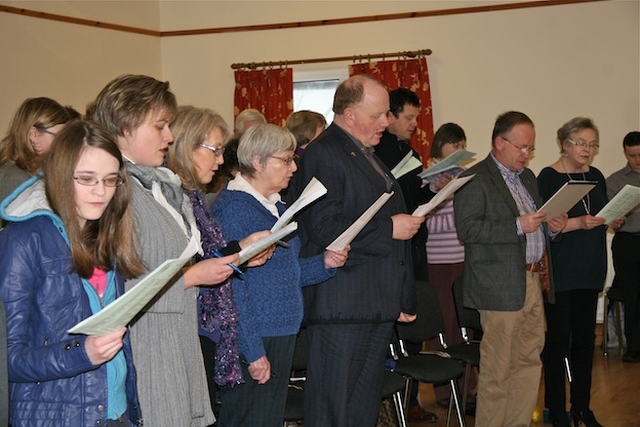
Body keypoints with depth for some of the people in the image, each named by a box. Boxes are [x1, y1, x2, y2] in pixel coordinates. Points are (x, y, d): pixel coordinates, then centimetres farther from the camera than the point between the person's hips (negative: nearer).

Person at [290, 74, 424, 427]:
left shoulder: (368, 155, 20)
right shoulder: (322, 155, -11)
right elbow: (325, 229, -22)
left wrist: (404, 298, 24)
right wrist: (388, 229, -15)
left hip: (378, 305, 10)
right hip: (342, 305, -9)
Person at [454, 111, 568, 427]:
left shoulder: (527, 177, 18)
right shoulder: (474, 179, -9)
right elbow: (467, 229, -19)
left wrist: (552, 226, 5)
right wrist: (518, 226, -23)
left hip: (532, 282, 8)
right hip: (501, 286, -8)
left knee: (529, 361, 12)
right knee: (497, 370, -1)